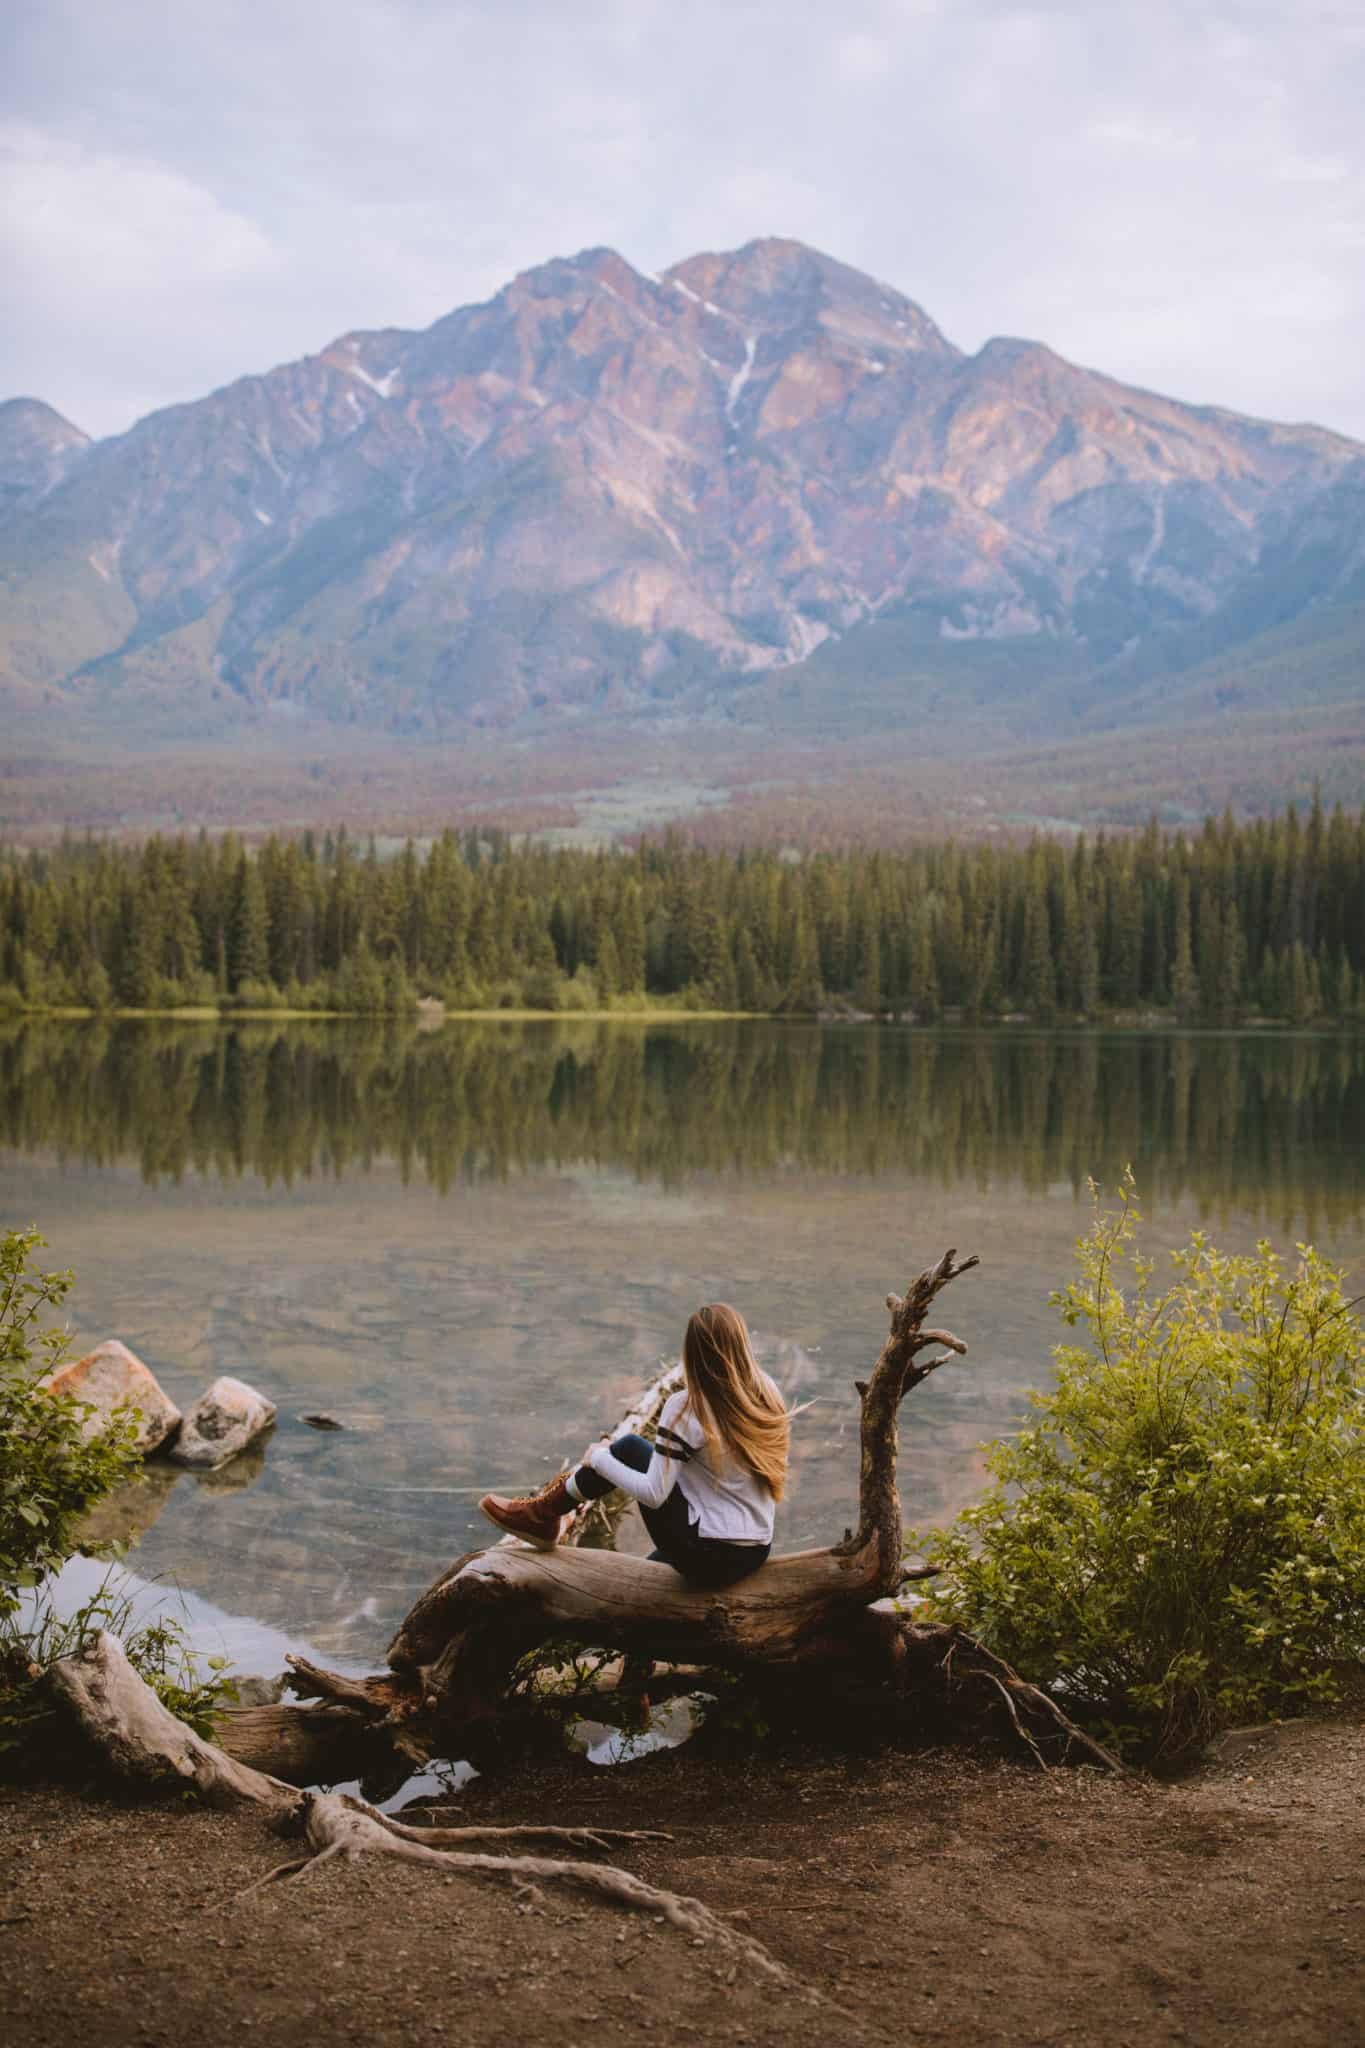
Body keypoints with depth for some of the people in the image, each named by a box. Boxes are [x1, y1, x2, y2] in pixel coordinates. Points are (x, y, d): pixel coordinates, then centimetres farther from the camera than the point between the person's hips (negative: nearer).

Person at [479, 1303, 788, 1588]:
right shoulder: (767, 1396, -1)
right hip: (756, 1555, 6)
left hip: (708, 1556, -6)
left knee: (629, 1448, 9)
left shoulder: (686, 1409, -17)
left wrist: (599, 1459, -1)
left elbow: (653, 1494, -16)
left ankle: (542, 1515, 21)